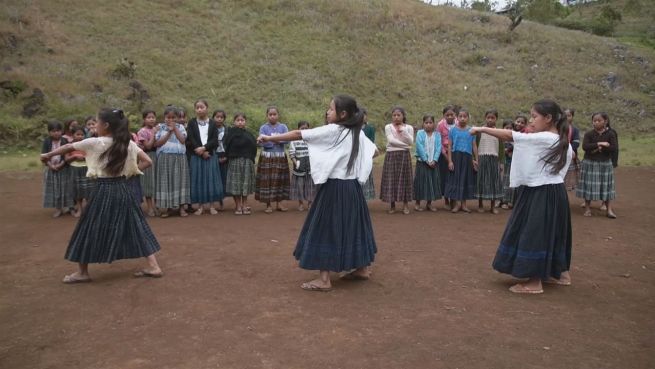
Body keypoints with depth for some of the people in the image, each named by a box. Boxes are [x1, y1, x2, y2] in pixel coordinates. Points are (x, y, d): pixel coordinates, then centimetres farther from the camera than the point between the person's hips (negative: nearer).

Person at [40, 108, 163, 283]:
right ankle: (153, 266, 6)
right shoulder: (128, 143, 2)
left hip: (103, 190, -4)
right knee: (134, 226, 8)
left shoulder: (95, 142, -8)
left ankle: (82, 272, 20)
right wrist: (129, 172, 4)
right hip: (122, 189, 4)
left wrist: (48, 155, 22)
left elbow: (68, 147, 6)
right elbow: (147, 161, 2)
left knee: (89, 229, 9)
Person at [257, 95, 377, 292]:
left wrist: (270, 138, -4)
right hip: (352, 186, 8)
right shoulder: (358, 133, 8)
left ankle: (324, 279, 0)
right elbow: (373, 151, 18)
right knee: (353, 226, 17)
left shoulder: (332, 130, -11)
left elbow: (299, 134, -10)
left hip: (335, 187, -7)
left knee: (326, 229, -2)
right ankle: (362, 268, 28)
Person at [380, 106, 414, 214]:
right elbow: (391, 140, -12)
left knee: (404, 178, 2)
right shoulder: (388, 127, 1)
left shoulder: (408, 127, 6)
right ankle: (392, 205, 9)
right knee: (391, 179, -1)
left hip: (404, 155, 1)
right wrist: (405, 145, -12)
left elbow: (411, 142, -7)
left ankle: (405, 205, 10)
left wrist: (403, 130, -14)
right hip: (391, 155, -1)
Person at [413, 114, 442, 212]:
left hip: (433, 162, 3)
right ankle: (418, 203, 9)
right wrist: (426, 160, -16)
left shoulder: (437, 135, 5)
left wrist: (434, 160, -15)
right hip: (422, 161, -3)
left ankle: (429, 203, 18)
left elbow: (439, 148, -3)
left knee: (433, 181, 6)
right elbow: (419, 147, -11)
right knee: (421, 181, 0)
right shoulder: (420, 133, -2)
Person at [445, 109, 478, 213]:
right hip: (456, 156, -2)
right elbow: (449, 146, 0)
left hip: (467, 157, 2)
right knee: (455, 178, 2)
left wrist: (476, 160, 4)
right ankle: (456, 203, 10)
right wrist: (450, 161, -6)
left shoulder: (471, 130, 4)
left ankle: (463, 203, 18)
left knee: (466, 178, 7)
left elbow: (474, 146, 7)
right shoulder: (453, 130, 0)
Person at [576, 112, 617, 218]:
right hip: (590, 163, -1)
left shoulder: (610, 134, 1)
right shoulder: (589, 134, -2)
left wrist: (601, 148, -16)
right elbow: (585, 146, -17)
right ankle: (587, 208, 13)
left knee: (606, 186, 4)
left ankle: (609, 210, 8)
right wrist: (599, 144, -20)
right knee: (589, 186, 2)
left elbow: (614, 148, -11)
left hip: (605, 164, 1)